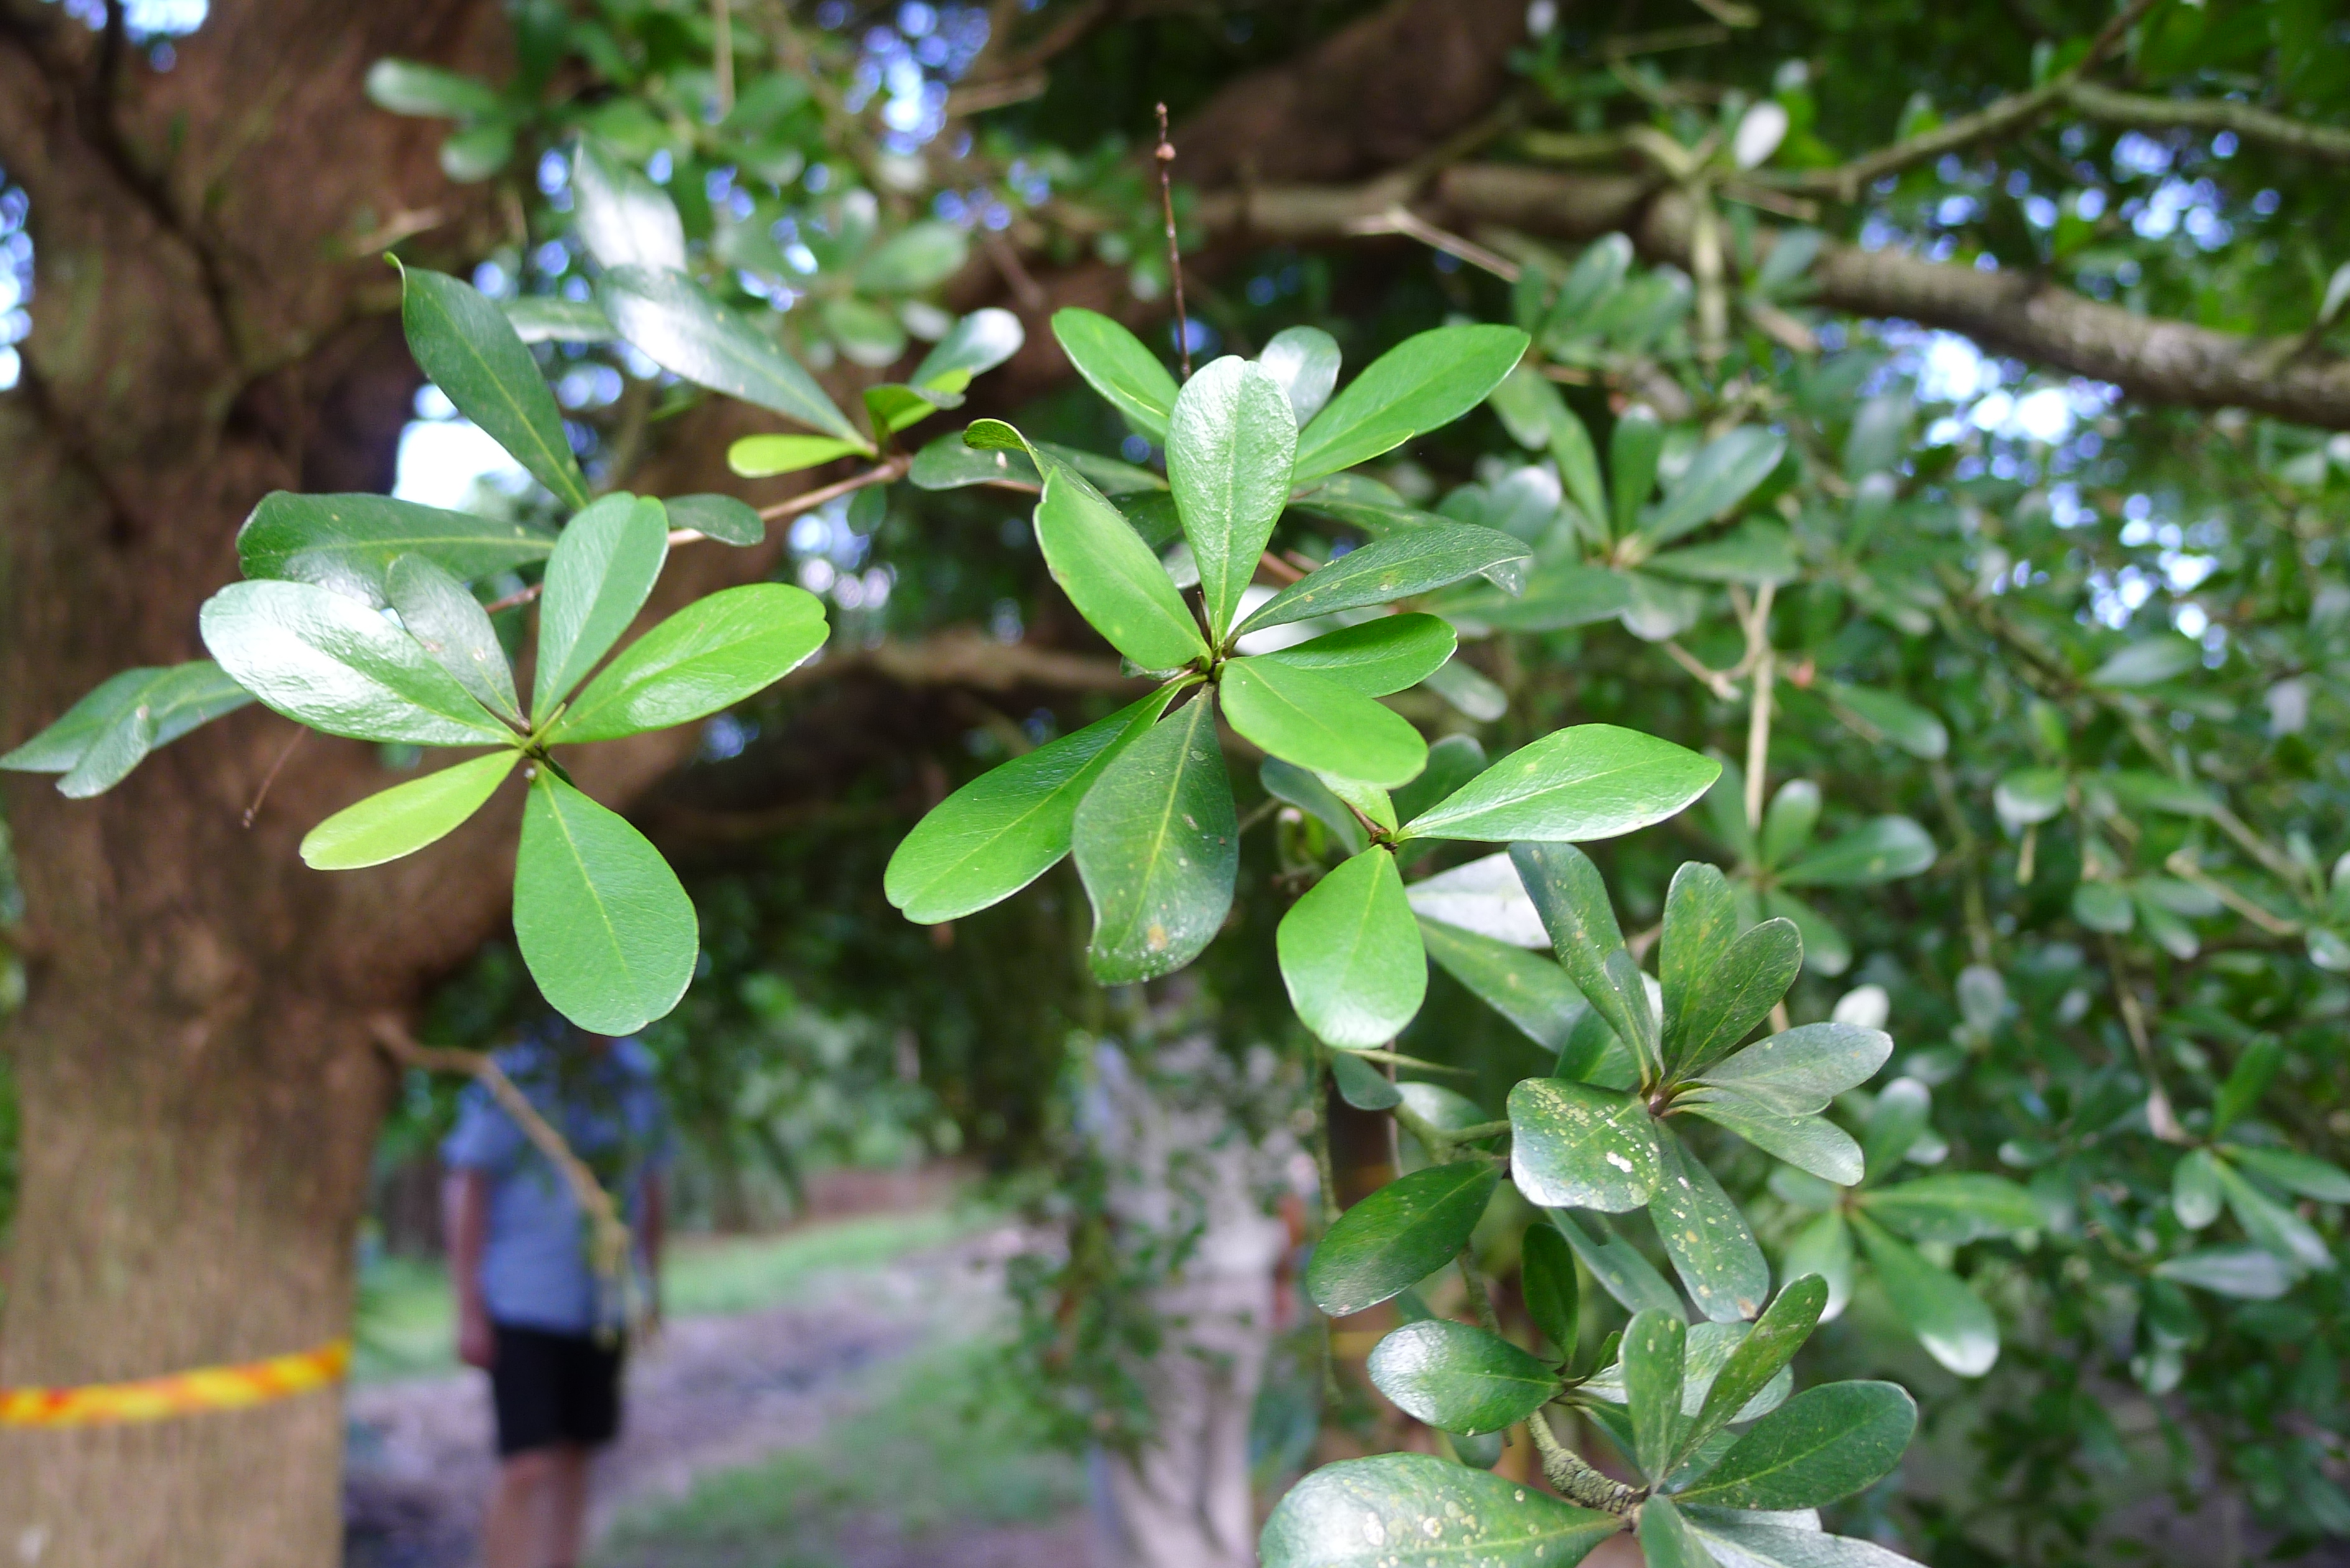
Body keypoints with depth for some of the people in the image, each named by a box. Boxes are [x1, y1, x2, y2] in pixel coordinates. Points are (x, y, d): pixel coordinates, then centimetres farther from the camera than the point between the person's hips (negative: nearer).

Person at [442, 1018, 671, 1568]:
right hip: (523, 1305, -5)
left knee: (573, 1459, 13)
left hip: (601, 1308, 5)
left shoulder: (635, 1074, 6)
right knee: (527, 1469, -10)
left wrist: (652, 1285, 17)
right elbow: (467, 1187, -10)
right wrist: (468, 1313, -12)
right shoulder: (513, 1076, -11)